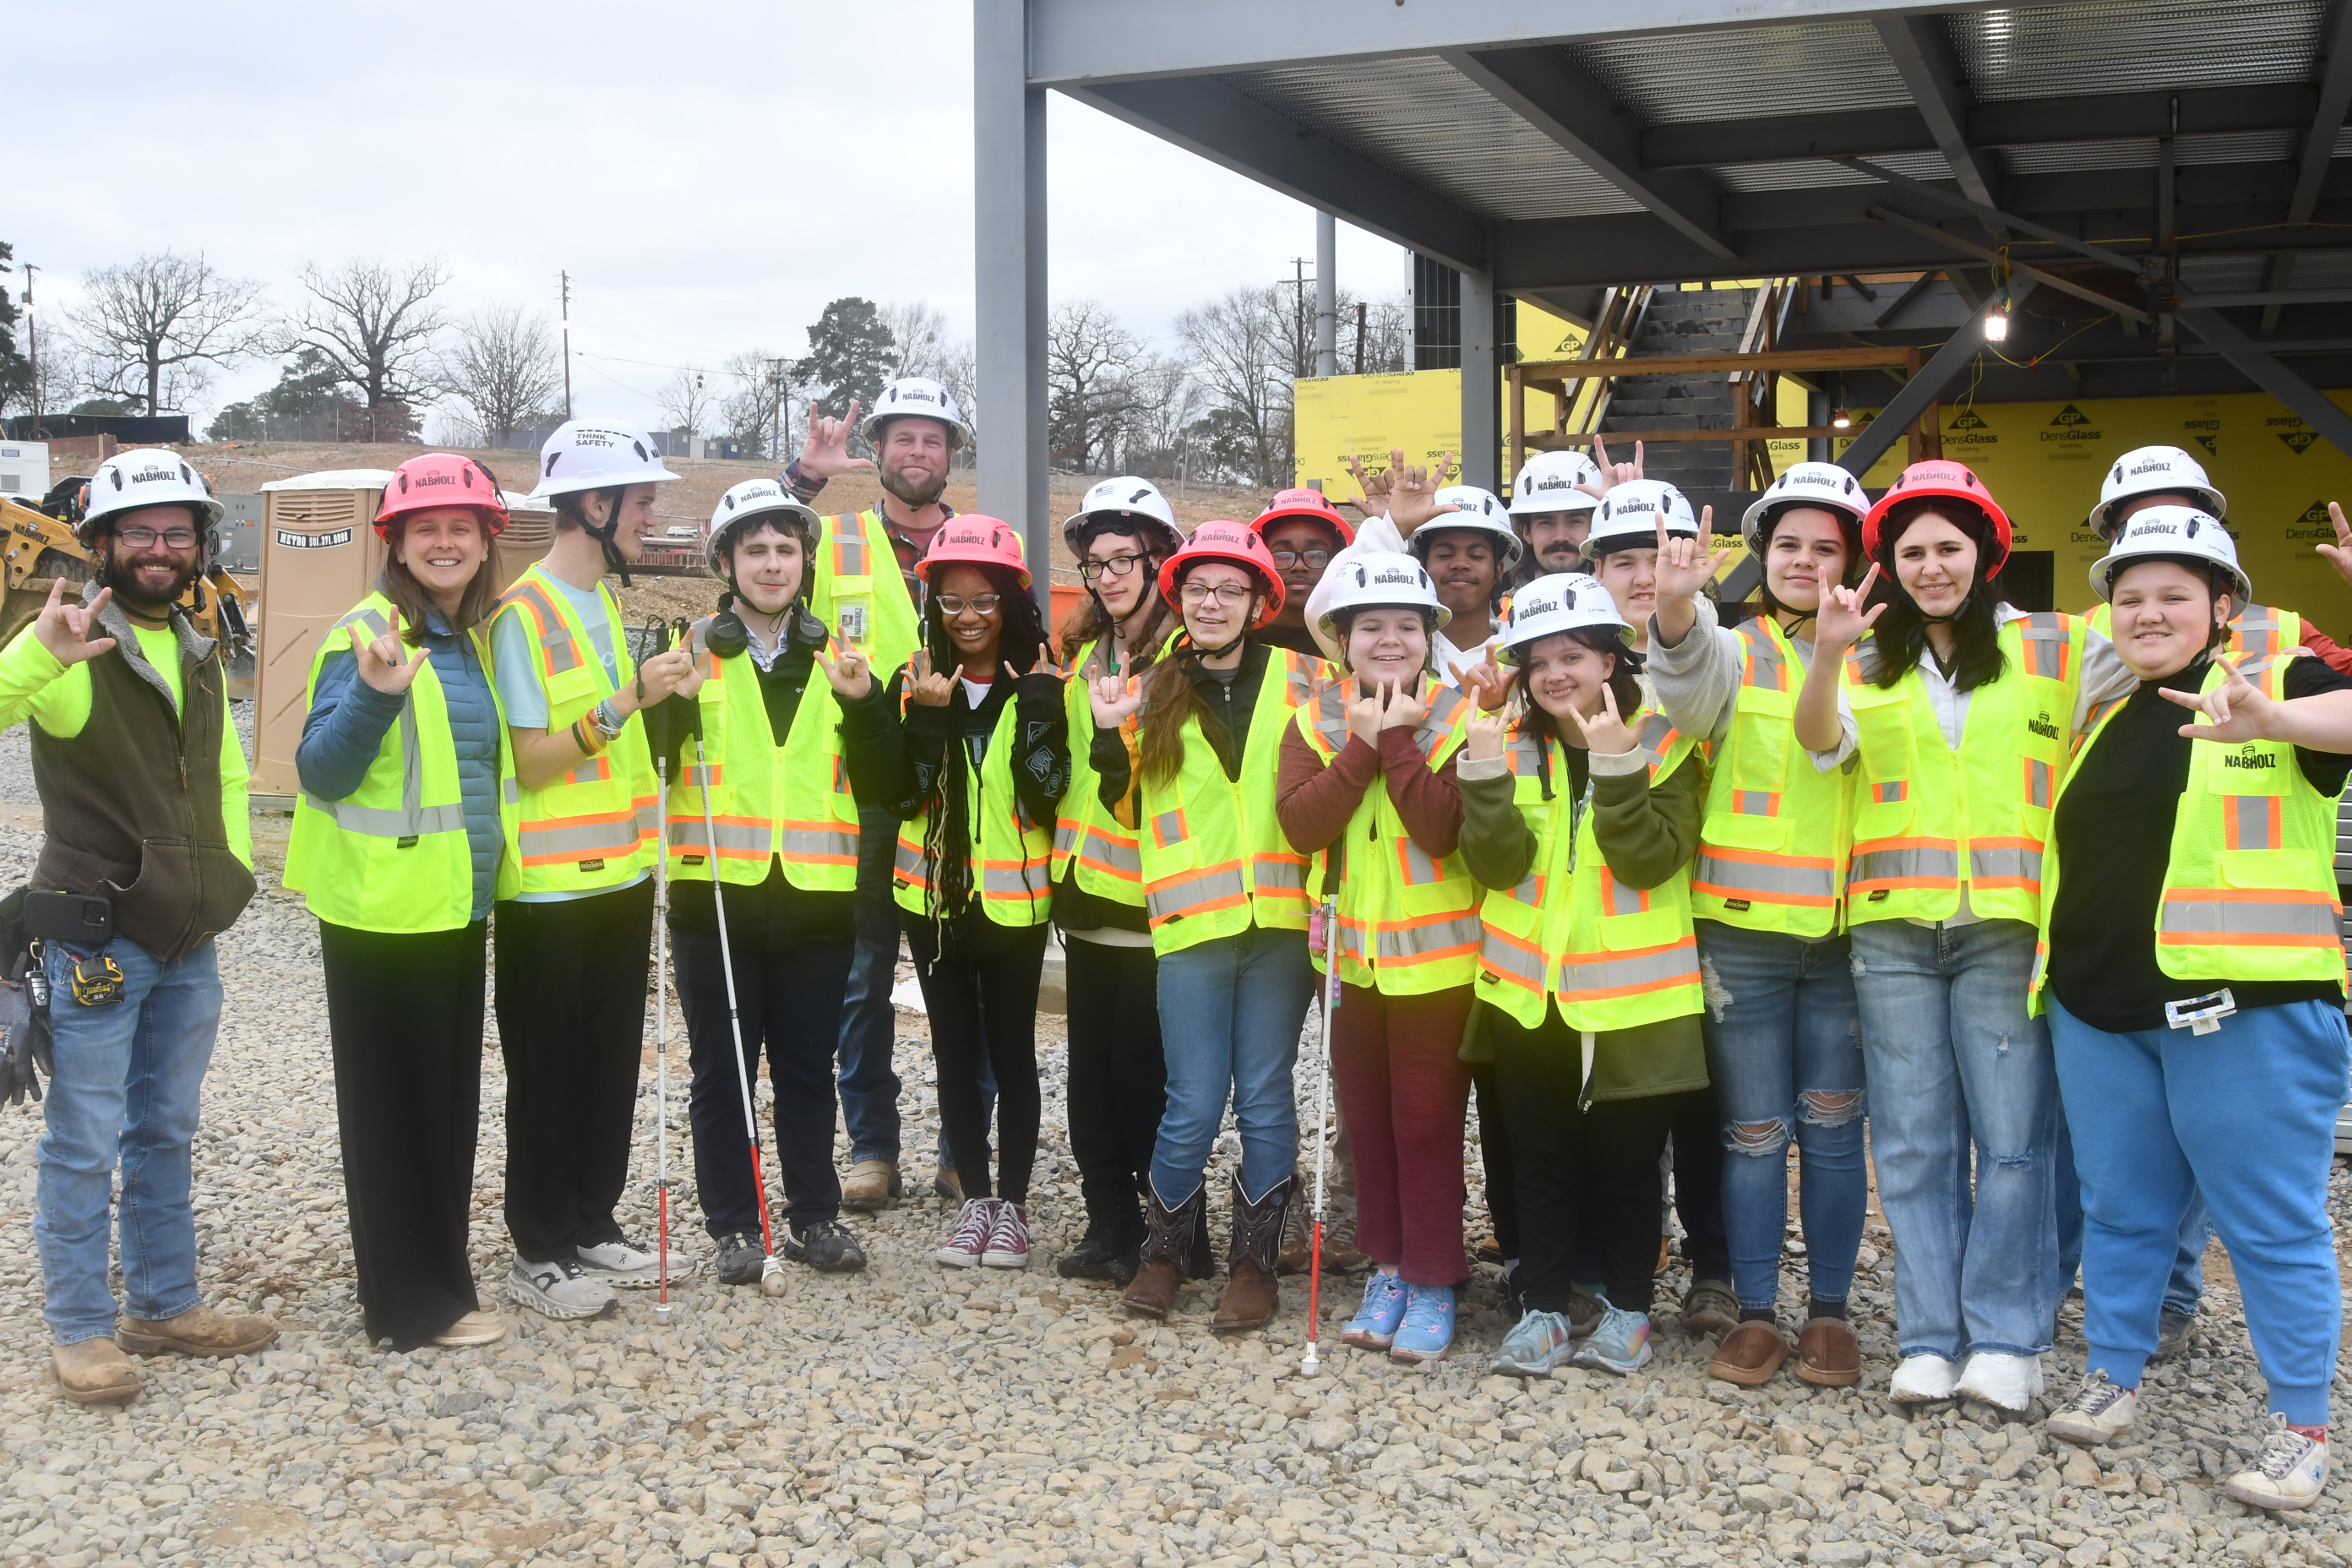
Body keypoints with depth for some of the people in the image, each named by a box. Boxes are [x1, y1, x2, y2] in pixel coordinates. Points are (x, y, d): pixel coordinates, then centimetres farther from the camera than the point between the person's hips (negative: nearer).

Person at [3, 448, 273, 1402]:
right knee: (84, 1145, 1)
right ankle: (79, 1330, 15)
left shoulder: (199, 656, 11)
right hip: (95, 945, -7)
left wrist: (233, 874, 13)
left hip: (191, 945, 7)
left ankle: (166, 1305, 29)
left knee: (166, 1135, 17)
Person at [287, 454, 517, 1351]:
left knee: (449, 1095, 15)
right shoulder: (365, 636, -12)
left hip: (459, 905, 8)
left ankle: (439, 1270, 27)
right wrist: (377, 695, -32)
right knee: (397, 1099, 1)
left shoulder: (474, 639, 11)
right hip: (385, 906, -8)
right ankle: (414, 1302, 10)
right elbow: (322, 771, -17)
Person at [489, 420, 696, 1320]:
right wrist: (629, 698, -25)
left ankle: (593, 1227, 25)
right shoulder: (523, 613, -14)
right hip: (551, 885, -8)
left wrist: (659, 691, 4)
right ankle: (539, 1253, 12)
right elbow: (532, 759, -18)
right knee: (548, 1070, 2)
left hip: (620, 873, 8)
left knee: (612, 1062, 13)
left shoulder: (604, 602, 11)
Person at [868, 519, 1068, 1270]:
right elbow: (902, 792, -8)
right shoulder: (913, 682, 2)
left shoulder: (1039, 683, -4)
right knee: (955, 1052, 10)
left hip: (1014, 897, -2)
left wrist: (1039, 708, -19)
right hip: (934, 894, 3)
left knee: (1012, 1051, 6)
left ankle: (1012, 1204, 16)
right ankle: (974, 1200, 21)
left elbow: (1044, 794, -14)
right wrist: (929, 715, -19)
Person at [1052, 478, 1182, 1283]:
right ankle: (1109, 1226, 20)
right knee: (1092, 1063, 10)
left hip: (1154, 887, -7)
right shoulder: (1083, 651, 16)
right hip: (1087, 883, 7)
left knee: (1145, 1065, -3)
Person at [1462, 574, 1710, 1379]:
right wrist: (1484, 767, -19)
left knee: (1627, 1160, 8)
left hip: (1633, 995, -2)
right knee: (1543, 1160, 10)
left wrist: (1614, 761, -25)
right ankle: (1544, 1309, 20)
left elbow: (1649, 861, -17)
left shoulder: (1664, 743, -3)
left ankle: (1626, 1307, 22)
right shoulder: (1510, 747, 5)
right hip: (1529, 990, 3)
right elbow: (1498, 867, -8)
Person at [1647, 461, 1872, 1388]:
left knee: (1833, 1129, 7)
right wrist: (1677, 607, -41)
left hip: (1844, 929, 1)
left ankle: (1829, 1312, 19)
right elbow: (1687, 687, -22)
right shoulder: (1734, 652, 2)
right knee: (1753, 1133, 5)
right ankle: (1756, 1315, 15)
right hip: (1743, 927, -1)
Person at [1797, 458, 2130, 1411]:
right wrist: (1827, 652, -22)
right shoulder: (1869, 665, 14)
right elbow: (1820, 741, -5)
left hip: (2010, 926, -2)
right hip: (1894, 928, 2)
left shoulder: (2056, 648, 9)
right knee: (1913, 1142, 5)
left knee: (2015, 1138, -3)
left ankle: (2006, 1339, 7)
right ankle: (1928, 1338, 12)